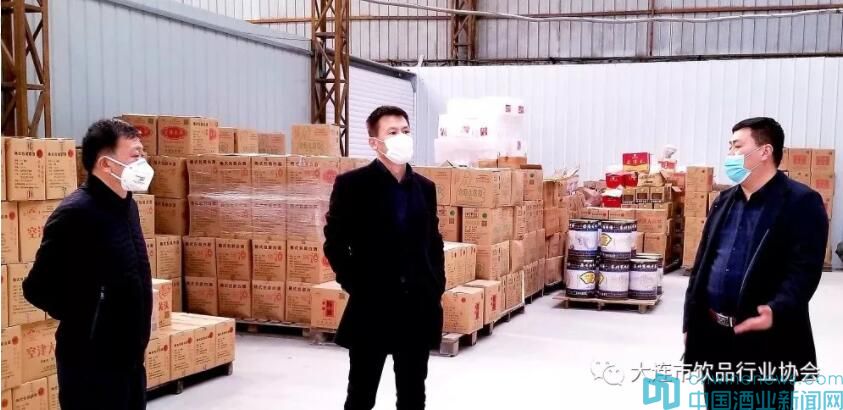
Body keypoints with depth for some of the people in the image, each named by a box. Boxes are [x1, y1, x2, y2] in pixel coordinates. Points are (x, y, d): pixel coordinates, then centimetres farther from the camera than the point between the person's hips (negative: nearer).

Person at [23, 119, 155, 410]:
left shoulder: (126, 206, 9)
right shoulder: (76, 213, -18)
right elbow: (37, 288, -18)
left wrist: (133, 322, 10)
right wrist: (86, 321, -11)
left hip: (129, 356, 8)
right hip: (91, 363, -8)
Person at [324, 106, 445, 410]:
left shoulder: (425, 187, 9)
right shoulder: (352, 184, -5)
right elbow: (334, 243, -4)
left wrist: (437, 287, 6)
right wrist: (354, 286, -9)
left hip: (419, 308, 4)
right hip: (371, 307, -4)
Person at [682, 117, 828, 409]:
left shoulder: (801, 203, -7)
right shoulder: (724, 201, 14)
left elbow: (804, 270, -16)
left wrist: (776, 311, -33)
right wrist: (690, 320, 11)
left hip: (765, 341, -6)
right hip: (714, 335, 7)